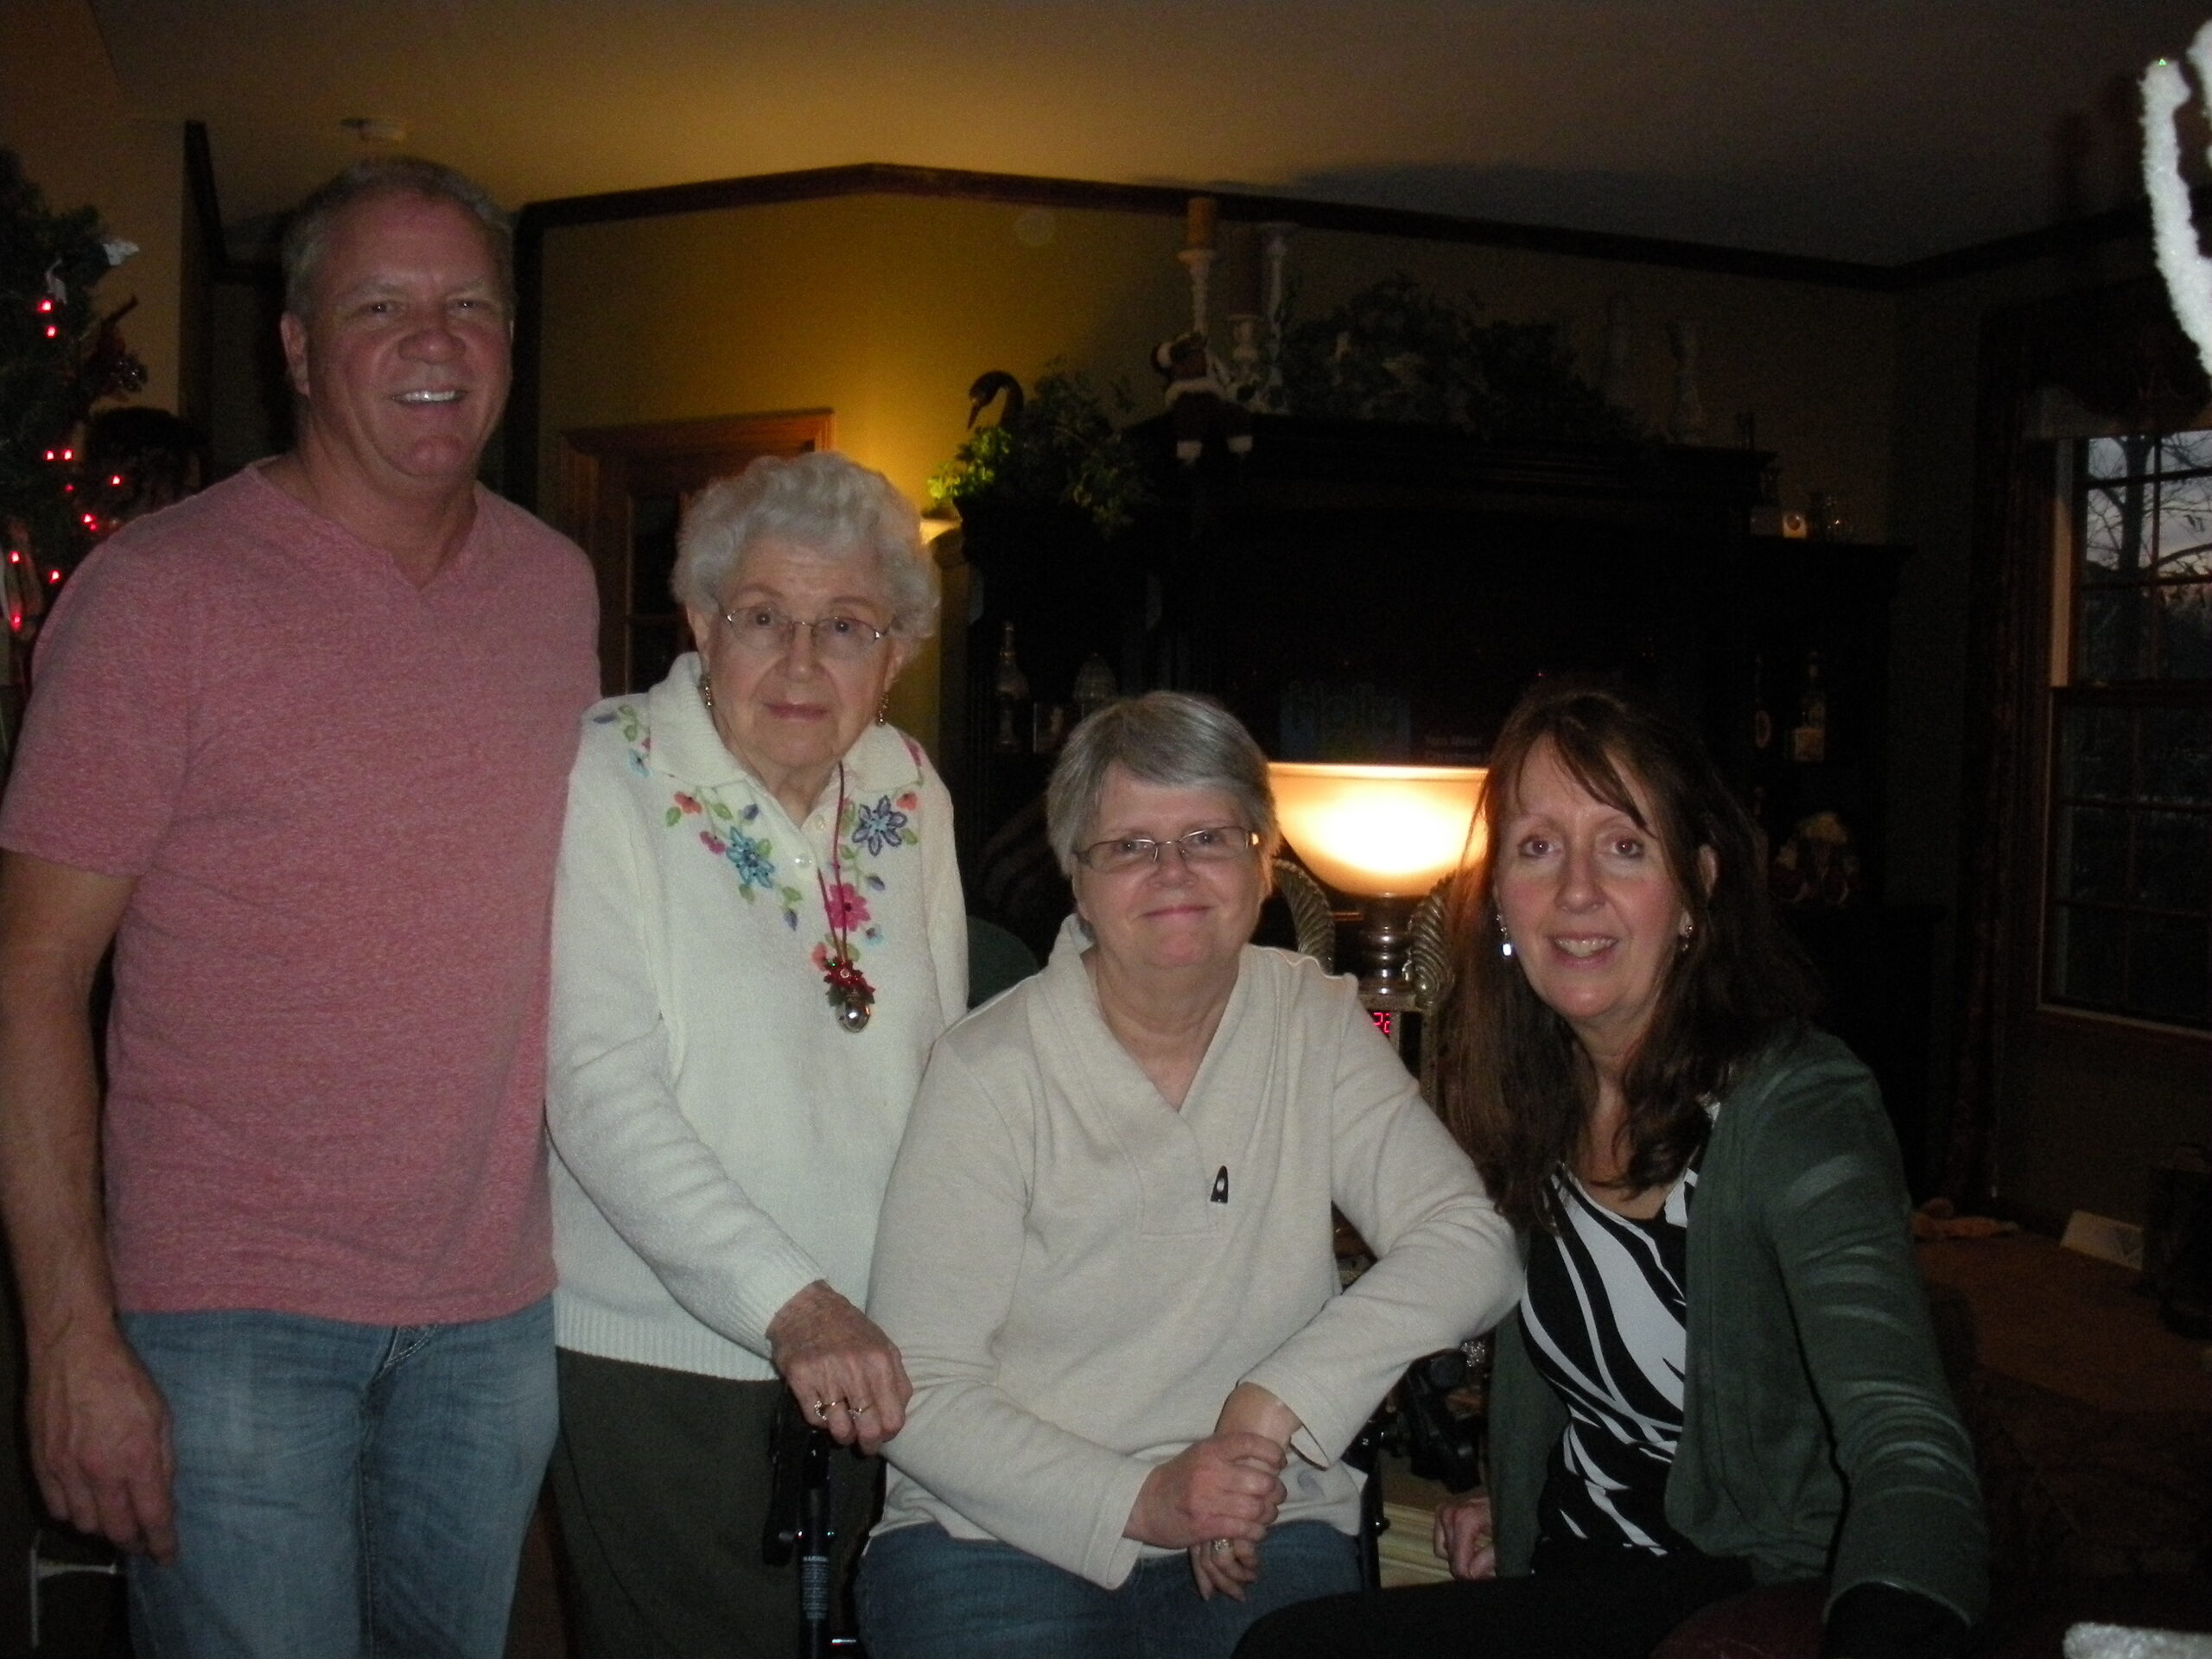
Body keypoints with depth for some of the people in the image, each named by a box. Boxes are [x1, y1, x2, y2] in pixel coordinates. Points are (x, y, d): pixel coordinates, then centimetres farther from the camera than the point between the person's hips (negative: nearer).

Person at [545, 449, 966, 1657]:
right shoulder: (604, 780, -10)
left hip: (875, 1366, 5)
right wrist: (791, 1304, -27)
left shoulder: (908, 792, 5)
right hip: (659, 1363, -5)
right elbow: (600, 1089, -19)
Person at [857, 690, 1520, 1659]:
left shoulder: (1317, 1024, 3)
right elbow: (918, 1393, -7)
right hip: (1002, 1535, -1)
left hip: (1262, 1536, 2)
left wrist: (1279, 1399, -18)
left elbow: (1472, 1248, -6)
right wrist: (1140, 1501, -19)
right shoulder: (992, 1070, -6)